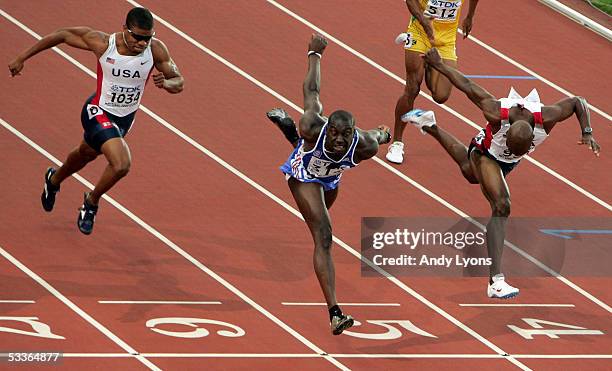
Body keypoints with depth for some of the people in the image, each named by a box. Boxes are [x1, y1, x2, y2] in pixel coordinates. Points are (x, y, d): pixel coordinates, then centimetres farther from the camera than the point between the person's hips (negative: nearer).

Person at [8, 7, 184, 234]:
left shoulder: (156, 50, -21)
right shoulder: (103, 43, -28)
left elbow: (178, 82, -10)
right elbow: (62, 34, -14)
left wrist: (166, 83, -35)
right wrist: (22, 58, -9)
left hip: (126, 117, 5)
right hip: (98, 113, -5)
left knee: (86, 154, 31)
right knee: (121, 165, -26)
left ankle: (54, 180, 64)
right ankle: (92, 202, 5)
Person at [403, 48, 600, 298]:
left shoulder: (547, 118, -39)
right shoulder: (496, 113, -45)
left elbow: (578, 102, -19)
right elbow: (467, 86, -30)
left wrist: (587, 133, -30)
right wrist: (438, 66, -19)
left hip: (506, 163, 5)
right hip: (485, 154, -5)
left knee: (472, 174, 37)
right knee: (501, 206, -26)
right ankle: (496, 282, -32)